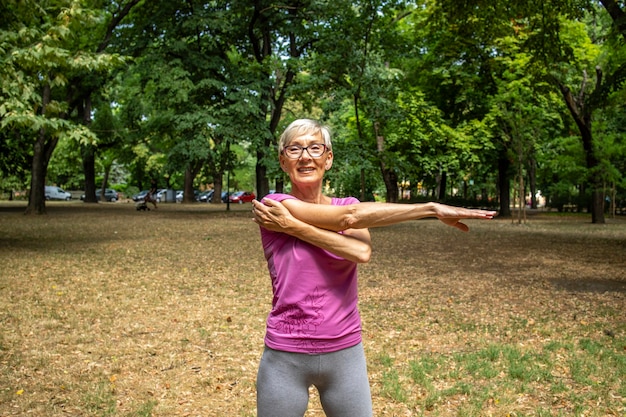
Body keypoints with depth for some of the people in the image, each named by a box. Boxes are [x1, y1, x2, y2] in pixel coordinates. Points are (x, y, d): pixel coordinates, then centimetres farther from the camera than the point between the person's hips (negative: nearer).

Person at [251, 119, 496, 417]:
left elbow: (362, 251, -18)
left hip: (345, 353, 3)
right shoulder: (272, 208, -7)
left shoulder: (347, 203, 5)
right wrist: (432, 208, -19)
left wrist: (292, 226, -19)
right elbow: (350, 216, -19)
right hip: (286, 356, -2)